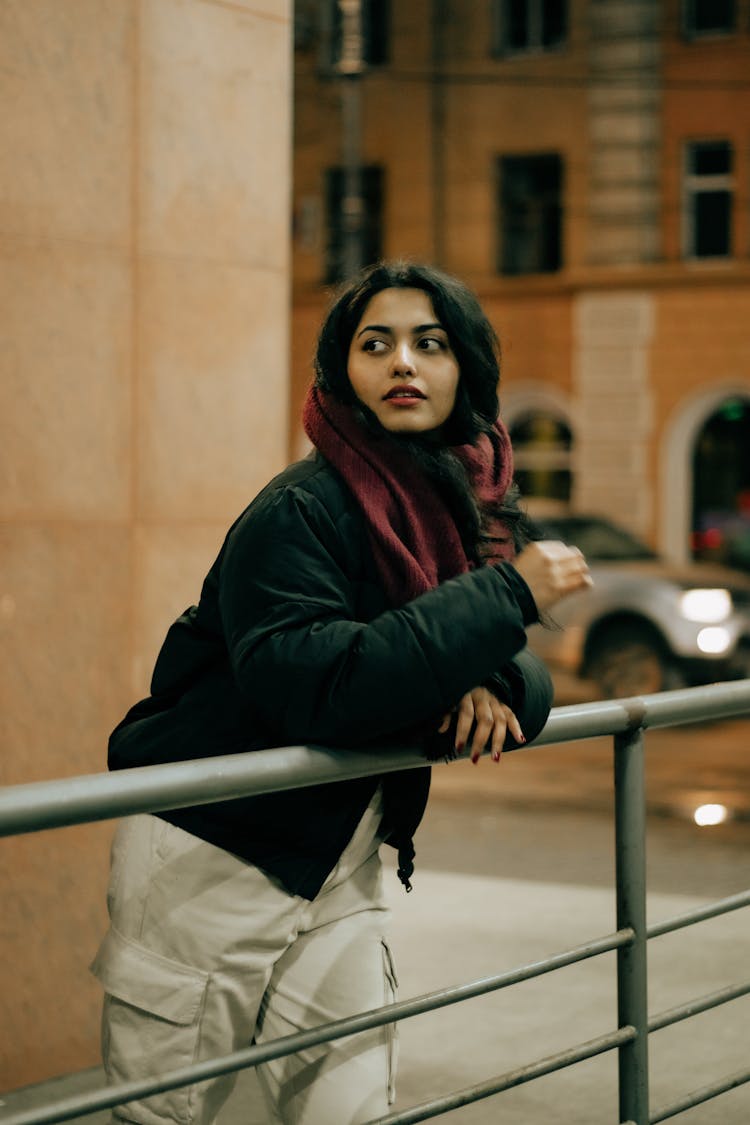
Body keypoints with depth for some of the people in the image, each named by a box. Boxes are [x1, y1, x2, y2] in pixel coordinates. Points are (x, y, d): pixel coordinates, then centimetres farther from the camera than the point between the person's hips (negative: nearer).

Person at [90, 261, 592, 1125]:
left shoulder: (470, 509, 4)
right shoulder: (301, 512, -19)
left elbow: (524, 676, 9)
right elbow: (318, 683, -33)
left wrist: (492, 686, -17)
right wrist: (509, 595, -26)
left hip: (337, 865, 6)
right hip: (206, 862, -6)